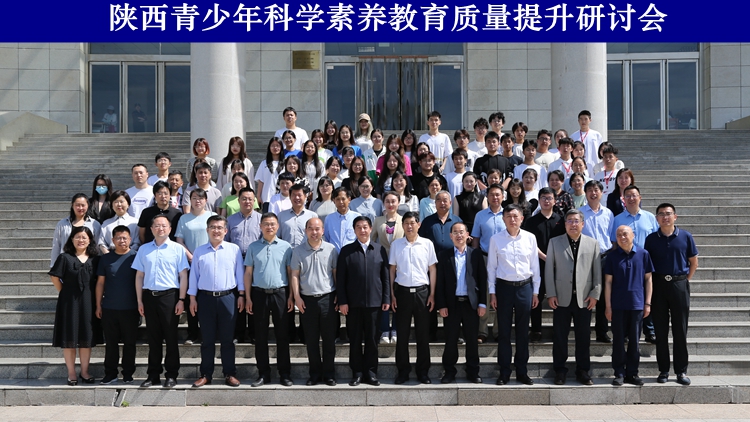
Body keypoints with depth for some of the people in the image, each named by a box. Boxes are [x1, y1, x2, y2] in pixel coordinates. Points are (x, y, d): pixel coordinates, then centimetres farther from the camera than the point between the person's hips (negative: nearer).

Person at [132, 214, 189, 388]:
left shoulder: (177, 249, 3)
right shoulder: (144, 249, 11)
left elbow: (183, 276, 0)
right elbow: (139, 276, 11)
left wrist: (181, 300, -6)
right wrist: (139, 301, 6)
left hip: (169, 296, -3)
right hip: (149, 296, 3)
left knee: (171, 337, 2)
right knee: (153, 337, 8)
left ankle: (171, 375, 9)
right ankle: (153, 375, 15)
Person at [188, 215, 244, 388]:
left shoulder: (234, 249, 4)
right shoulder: (199, 251, 7)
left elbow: (240, 272, 6)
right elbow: (194, 275, 9)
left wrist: (241, 294, 3)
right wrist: (192, 298, 5)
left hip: (227, 298, -1)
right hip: (205, 298, 1)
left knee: (227, 339, 5)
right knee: (207, 339, 6)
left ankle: (229, 374, 12)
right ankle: (206, 374, 13)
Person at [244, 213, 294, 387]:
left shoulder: (286, 247, 4)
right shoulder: (253, 247, 7)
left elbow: (291, 273, 4)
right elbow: (248, 273, 7)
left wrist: (291, 296, -2)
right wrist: (248, 297, 1)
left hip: (280, 293, -1)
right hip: (259, 294, 1)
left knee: (282, 335, 3)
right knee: (260, 335, 5)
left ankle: (284, 374, 10)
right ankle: (263, 374, 13)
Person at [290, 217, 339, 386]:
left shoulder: (331, 249, 3)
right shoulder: (298, 251, 4)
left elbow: (336, 273, 7)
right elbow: (294, 275, 4)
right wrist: (297, 296, -3)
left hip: (328, 298, -1)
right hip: (307, 300, 1)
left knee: (329, 338, 3)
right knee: (311, 340, 6)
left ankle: (329, 374, 14)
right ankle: (315, 374, 16)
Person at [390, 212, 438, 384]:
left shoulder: (427, 244, 2)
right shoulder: (396, 244, 4)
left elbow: (432, 269, 5)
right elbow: (392, 270, 8)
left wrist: (432, 294, 0)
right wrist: (392, 294, 2)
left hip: (422, 291, 0)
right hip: (402, 292, 1)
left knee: (423, 333, 5)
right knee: (402, 333, 5)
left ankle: (423, 372, 14)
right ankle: (403, 371, 14)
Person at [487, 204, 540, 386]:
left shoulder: (530, 238, 0)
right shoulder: (496, 239, -2)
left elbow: (535, 266, 6)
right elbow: (491, 267, 2)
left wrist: (535, 291, 6)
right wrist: (492, 292, 0)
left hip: (525, 286, 1)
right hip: (504, 287, -1)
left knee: (523, 331, 8)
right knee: (504, 331, 5)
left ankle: (522, 372, 19)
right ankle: (504, 372, 14)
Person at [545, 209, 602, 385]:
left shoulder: (593, 244, 7)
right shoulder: (554, 242, 6)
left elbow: (597, 271, 5)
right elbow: (549, 269, 3)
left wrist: (595, 294, -3)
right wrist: (551, 294, -4)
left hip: (584, 298, 0)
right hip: (562, 298, 0)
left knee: (584, 336, 5)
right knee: (560, 336, 4)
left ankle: (583, 371, 16)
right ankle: (559, 371, 13)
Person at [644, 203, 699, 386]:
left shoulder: (685, 237, 1)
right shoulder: (651, 239, 3)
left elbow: (694, 263, 8)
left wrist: (684, 280, 3)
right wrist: (651, 284, 0)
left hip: (679, 284, -1)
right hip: (658, 286, 1)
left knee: (680, 330, 3)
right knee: (660, 331, 4)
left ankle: (681, 371, 10)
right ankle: (663, 370, 12)